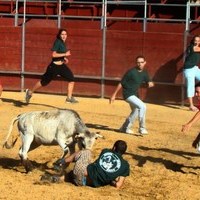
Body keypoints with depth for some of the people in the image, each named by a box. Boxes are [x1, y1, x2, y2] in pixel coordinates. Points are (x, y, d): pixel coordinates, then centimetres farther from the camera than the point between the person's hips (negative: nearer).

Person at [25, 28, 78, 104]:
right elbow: (53, 54, -23)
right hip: (54, 66, -8)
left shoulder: (63, 42, 9)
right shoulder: (58, 42, -16)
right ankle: (30, 92, 23)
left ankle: (69, 98, -1)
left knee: (71, 79, -6)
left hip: (62, 65, 8)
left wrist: (64, 58, 10)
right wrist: (65, 54, -23)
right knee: (44, 81, 3)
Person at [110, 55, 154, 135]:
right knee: (142, 106, -23)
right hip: (128, 94, -9)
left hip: (135, 94, 9)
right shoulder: (131, 72, -20)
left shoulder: (144, 73, 0)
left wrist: (150, 83, -24)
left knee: (136, 111, 23)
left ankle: (124, 128, 40)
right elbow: (121, 83, -16)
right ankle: (142, 128, -14)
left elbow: (148, 82, 3)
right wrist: (114, 95, -16)